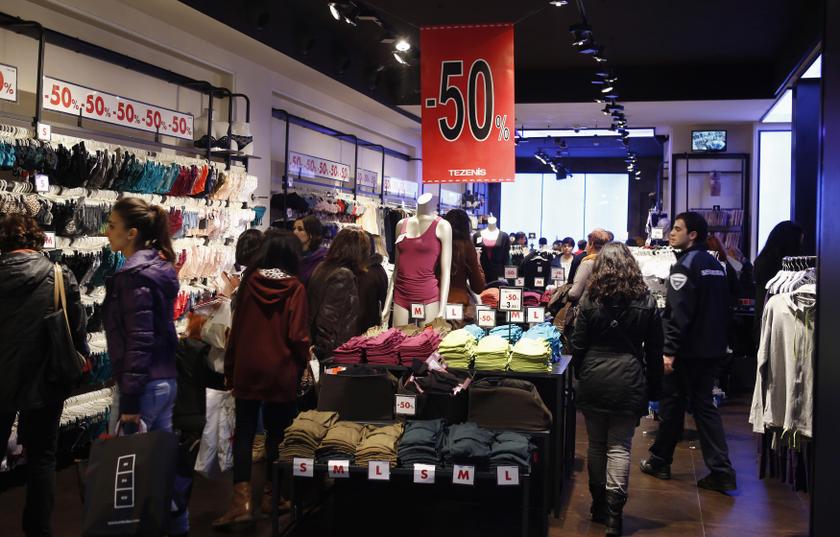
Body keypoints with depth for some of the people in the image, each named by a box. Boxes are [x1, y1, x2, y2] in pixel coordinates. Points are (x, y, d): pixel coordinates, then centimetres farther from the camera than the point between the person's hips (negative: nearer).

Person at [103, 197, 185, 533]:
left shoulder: (134, 275, -16)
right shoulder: (159, 267, 10)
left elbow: (139, 340, -21)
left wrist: (129, 400, -19)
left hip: (143, 385, -9)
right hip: (166, 380, 9)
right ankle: (177, 525, 27)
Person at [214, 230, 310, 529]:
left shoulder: (249, 281, -1)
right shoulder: (295, 288, -9)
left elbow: (236, 327, 4)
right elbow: (297, 336, -12)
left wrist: (229, 369, 13)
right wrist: (303, 364, 7)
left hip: (247, 369, 2)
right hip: (281, 371, -1)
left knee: (244, 432, 5)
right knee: (277, 433, 12)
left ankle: (242, 501, -4)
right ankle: (270, 495, 22)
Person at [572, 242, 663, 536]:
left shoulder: (590, 300, -2)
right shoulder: (646, 301, 0)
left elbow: (578, 346, 1)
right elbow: (654, 351, 4)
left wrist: (580, 378, 14)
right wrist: (653, 389, 11)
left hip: (593, 381, 0)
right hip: (629, 382, 0)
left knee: (596, 445, 12)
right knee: (620, 446, 3)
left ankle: (599, 506, 24)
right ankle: (614, 512, -2)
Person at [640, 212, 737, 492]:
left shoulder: (685, 265, -14)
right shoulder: (715, 265, 13)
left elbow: (679, 312, -22)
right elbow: (723, 308, 18)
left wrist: (669, 350, -22)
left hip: (687, 350, -7)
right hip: (712, 349, 8)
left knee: (672, 404, 6)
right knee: (704, 405, 10)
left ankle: (659, 461, 19)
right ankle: (721, 471, 4)